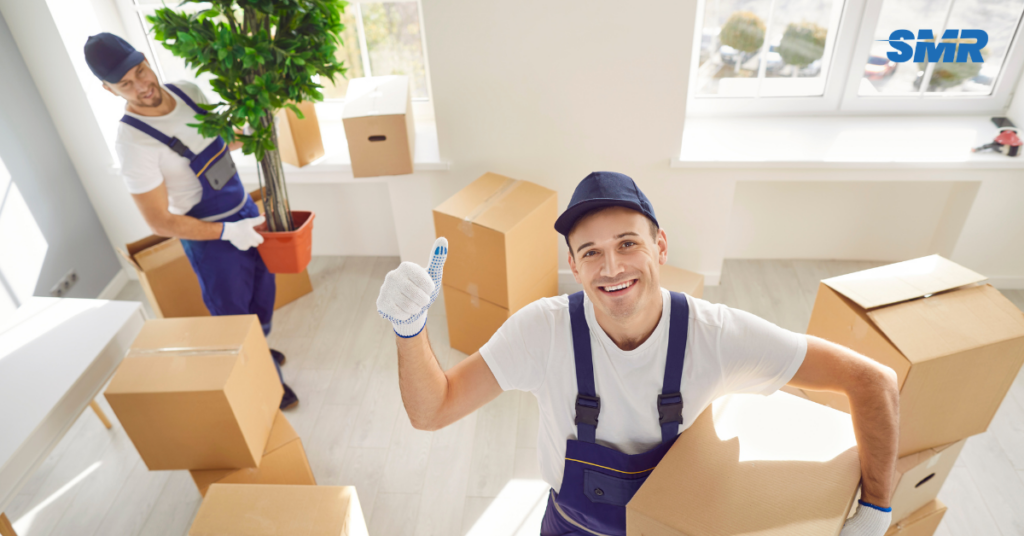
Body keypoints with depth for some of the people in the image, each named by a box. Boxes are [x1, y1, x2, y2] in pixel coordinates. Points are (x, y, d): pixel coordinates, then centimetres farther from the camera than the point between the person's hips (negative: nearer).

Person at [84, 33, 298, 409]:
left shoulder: (187, 91, -5)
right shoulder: (133, 142, -25)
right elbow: (160, 223, -21)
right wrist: (227, 232, -22)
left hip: (245, 211, 7)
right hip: (210, 238, -7)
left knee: (262, 292, 23)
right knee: (233, 313, 11)